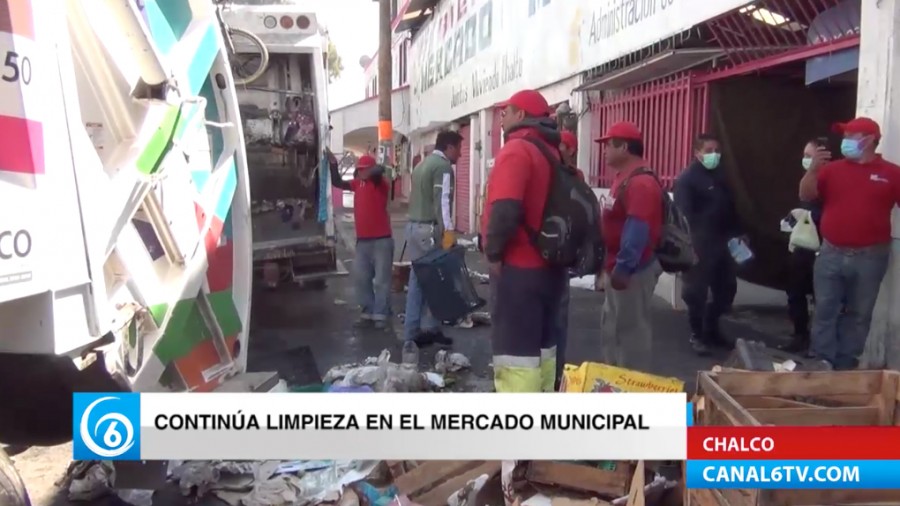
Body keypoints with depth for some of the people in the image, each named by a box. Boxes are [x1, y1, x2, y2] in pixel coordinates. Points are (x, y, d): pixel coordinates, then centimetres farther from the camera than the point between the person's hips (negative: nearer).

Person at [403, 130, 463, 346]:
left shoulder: (421, 165, 21)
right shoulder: (443, 166, -7)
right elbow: (442, 201, -18)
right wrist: (448, 231, -24)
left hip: (413, 226, 9)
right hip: (430, 229, -9)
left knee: (417, 280, 9)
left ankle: (412, 332, 10)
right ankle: (430, 328, 1)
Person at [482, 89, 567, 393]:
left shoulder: (517, 150, -13)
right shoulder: (551, 151, 14)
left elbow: (505, 209, -26)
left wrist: (494, 252, -14)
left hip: (518, 267, -9)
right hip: (548, 265, 9)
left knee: (515, 348, -3)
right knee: (541, 344, 17)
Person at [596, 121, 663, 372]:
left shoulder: (641, 181, -19)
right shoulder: (624, 178, 14)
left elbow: (638, 229, -27)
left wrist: (623, 267, -27)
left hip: (633, 269, -11)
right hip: (620, 266, 11)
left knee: (631, 328, -2)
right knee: (613, 325, 18)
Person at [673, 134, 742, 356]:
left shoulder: (722, 176, 15)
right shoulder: (687, 179, -8)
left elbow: (731, 208, 19)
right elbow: (684, 215, -16)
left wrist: (737, 234, 11)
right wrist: (690, 244, -23)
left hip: (723, 243, 8)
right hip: (700, 246, -7)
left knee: (726, 288, 14)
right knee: (697, 291, 0)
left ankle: (711, 329, 30)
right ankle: (697, 335, 14)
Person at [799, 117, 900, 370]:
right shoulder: (832, 169, 6)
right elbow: (805, 196, -2)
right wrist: (814, 168, -16)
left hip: (869, 257, -1)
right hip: (831, 254, 1)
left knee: (859, 313, 9)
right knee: (825, 310, 3)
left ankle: (846, 364, 20)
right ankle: (822, 361, 11)